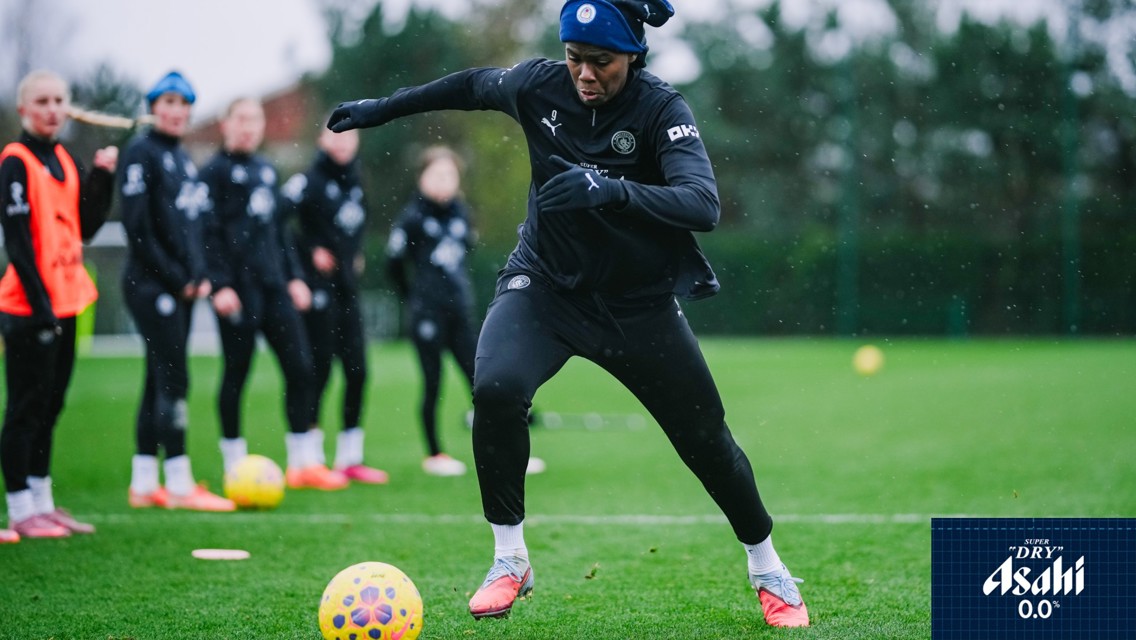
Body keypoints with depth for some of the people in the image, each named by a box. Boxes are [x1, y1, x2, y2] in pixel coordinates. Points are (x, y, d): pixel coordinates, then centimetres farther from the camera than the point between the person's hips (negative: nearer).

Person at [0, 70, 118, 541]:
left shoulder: (64, 160, 13)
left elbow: (87, 227, 13)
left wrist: (102, 178, 1)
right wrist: (39, 302, -18)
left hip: (62, 303, 8)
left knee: (50, 405, 13)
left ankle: (41, 502, 21)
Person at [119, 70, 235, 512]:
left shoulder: (182, 159, 18)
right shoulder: (142, 153, -7)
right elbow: (137, 227, -14)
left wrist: (201, 275, 7)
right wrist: (175, 278, -13)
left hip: (181, 288, 8)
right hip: (152, 284, -8)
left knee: (160, 380, 8)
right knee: (173, 379, -10)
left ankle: (144, 484, 11)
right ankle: (179, 484, -8)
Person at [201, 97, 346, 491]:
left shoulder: (265, 171, 17)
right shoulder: (216, 171, -3)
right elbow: (210, 233, -10)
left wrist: (294, 276, 15)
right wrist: (220, 285, -17)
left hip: (272, 282, 7)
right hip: (239, 287, -7)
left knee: (299, 367, 2)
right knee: (237, 373, -1)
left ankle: (305, 462, 9)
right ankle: (236, 467, 8)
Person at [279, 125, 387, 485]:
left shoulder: (354, 183, 13)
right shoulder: (311, 181, -10)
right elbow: (276, 216, -21)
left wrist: (354, 256, 10)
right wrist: (309, 252, -16)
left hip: (346, 287, 7)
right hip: (318, 288, -7)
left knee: (356, 370, 6)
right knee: (319, 369, -5)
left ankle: (350, 457, 14)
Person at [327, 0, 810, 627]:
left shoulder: (660, 108, -20)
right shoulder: (539, 84, -11)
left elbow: (703, 203, -35)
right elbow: (474, 84, 12)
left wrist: (611, 189, -50)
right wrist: (382, 108, 18)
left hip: (638, 304, -1)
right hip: (544, 285, 1)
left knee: (706, 439, 2)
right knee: (496, 389, -26)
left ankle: (768, 570, 29)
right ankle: (509, 562, -9)